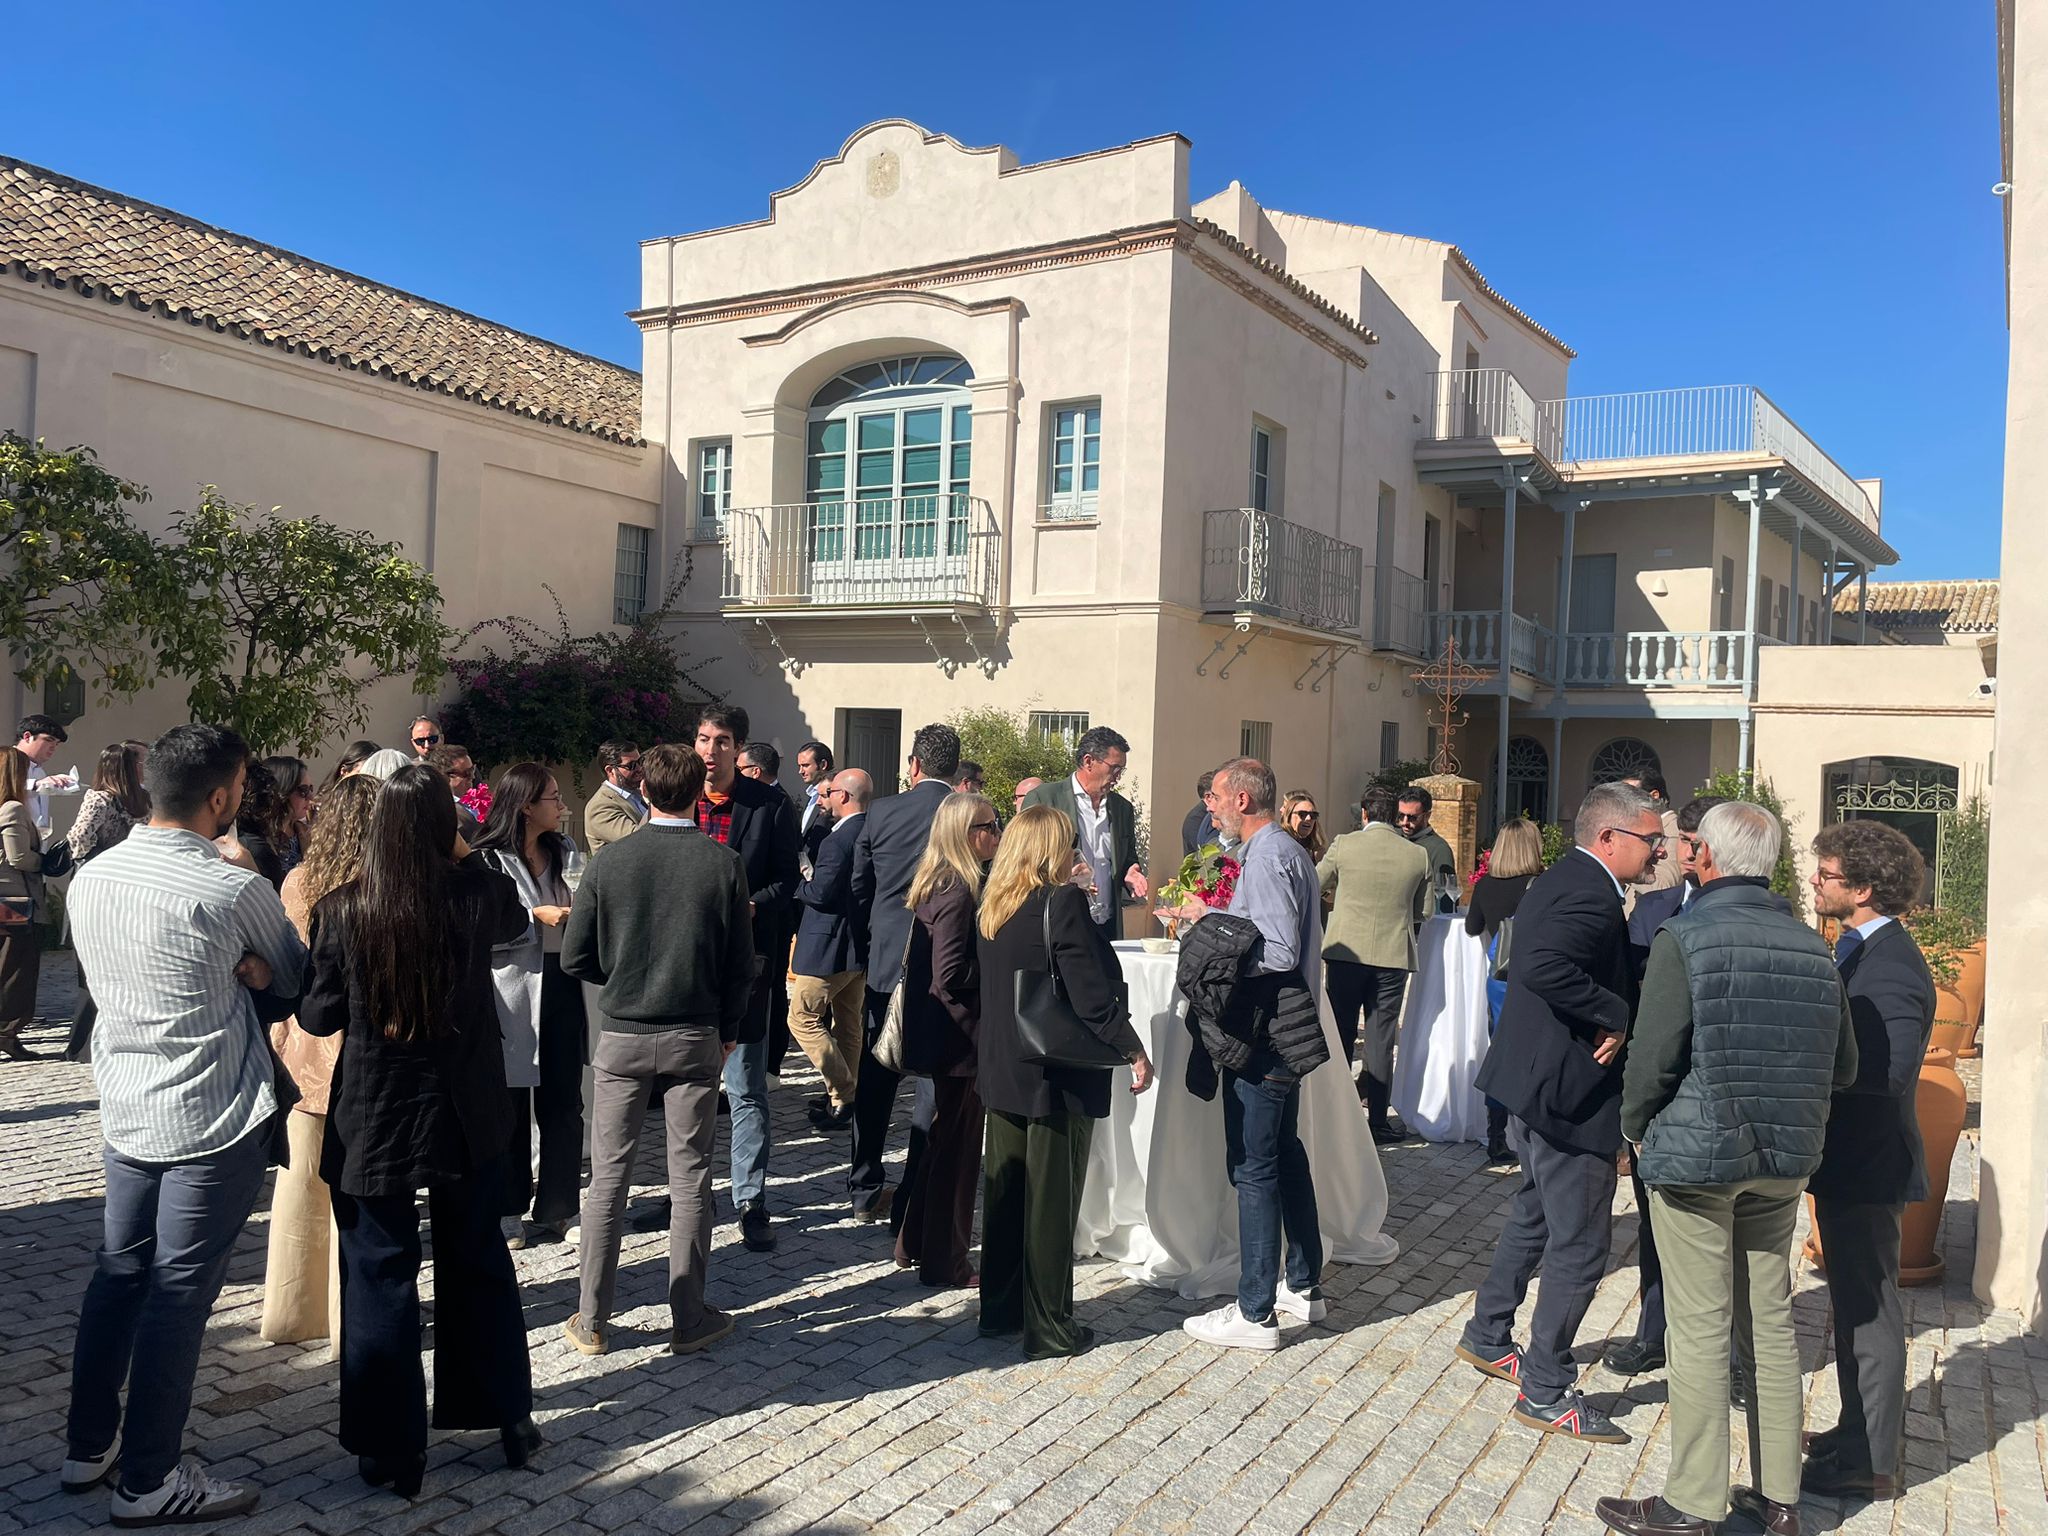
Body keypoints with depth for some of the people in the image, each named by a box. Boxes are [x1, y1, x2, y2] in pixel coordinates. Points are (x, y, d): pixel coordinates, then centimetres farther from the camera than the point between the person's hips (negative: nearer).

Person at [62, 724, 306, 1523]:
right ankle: (148, 1480, 15)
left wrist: (235, 974, -1)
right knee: (178, 1292, 3)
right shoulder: (234, 891, -19)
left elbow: (113, 977, 11)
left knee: (117, 1273, 20)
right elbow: (296, 983, -5)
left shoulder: (91, 878, 0)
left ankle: (88, 1444, 33)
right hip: (213, 1122, -7)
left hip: (126, 1110, 7)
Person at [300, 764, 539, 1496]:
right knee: (479, 1261, 19)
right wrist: (465, 854, 15)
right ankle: (510, 1417, 30)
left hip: (374, 1119, -2)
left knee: (380, 1279, 11)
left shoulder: (341, 910, -16)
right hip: (467, 1113, 3)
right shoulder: (478, 893, -11)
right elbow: (516, 919, 14)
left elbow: (319, 1017, -6)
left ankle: (393, 1450, 20)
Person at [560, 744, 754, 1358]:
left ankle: (591, 1319, 18)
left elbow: (575, 957, -3)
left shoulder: (609, 863, -6)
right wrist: (727, 1030, 10)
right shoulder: (723, 864, -7)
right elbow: (740, 963, -3)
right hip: (695, 1037, 0)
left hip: (622, 1036, 1)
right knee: (690, 1179, 8)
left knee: (608, 1177, 10)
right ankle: (689, 1319, 16)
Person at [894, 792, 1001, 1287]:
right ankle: (944, 1262, 14)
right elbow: (951, 975, -25)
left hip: (941, 1036, 10)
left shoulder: (939, 885, 10)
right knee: (958, 1148, 2)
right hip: (959, 1037, -10)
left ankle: (916, 1245, 32)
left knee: (942, 1143, 21)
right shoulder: (959, 892, -20)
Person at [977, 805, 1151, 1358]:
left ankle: (1000, 1311, 27)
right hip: (1058, 1077, -6)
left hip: (1001, 1070, 7)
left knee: (1004, 1190, 16)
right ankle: (1048, 1328, 14)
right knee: (1051, 1201, 4)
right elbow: (1093, 994, -20)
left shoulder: (992, 908, 4)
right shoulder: (1063, 902, -17)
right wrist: (1134, 1051, -10)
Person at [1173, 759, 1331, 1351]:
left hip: (1265, 1034, -11)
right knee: (1286, 1152, 19)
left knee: (1253, 1167, -4)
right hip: (1286, 1030, 11)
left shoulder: (1266, 860, -18)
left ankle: (1255, 1314, 4)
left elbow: (1279, 952, -24)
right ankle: (1303, 1286, 32)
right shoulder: (1287, 850, 14)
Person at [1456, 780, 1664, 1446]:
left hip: (1537, 1085, 11)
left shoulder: (1563, 880, 12)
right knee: (1581, 1244, 1)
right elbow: (1545, 966, -38)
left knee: (1535, 1215, 25)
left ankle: (1487, 1336, 40)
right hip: (1570, 1092, -11)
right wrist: (1616, 1015, -25)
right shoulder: (1590, 893, -22)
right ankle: (1546, 1392, 13)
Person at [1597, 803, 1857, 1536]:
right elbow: (1843, 1068, 8)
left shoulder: (1684, 938, -14)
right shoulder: (1812, 947, 4)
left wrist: (1636, 1130, 1)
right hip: (1783, 1161, 6)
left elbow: (1653, 1057, -16)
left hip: (1696, 1154, -5)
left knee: (1701, 1330, 2)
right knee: (1770, 1321, 15)